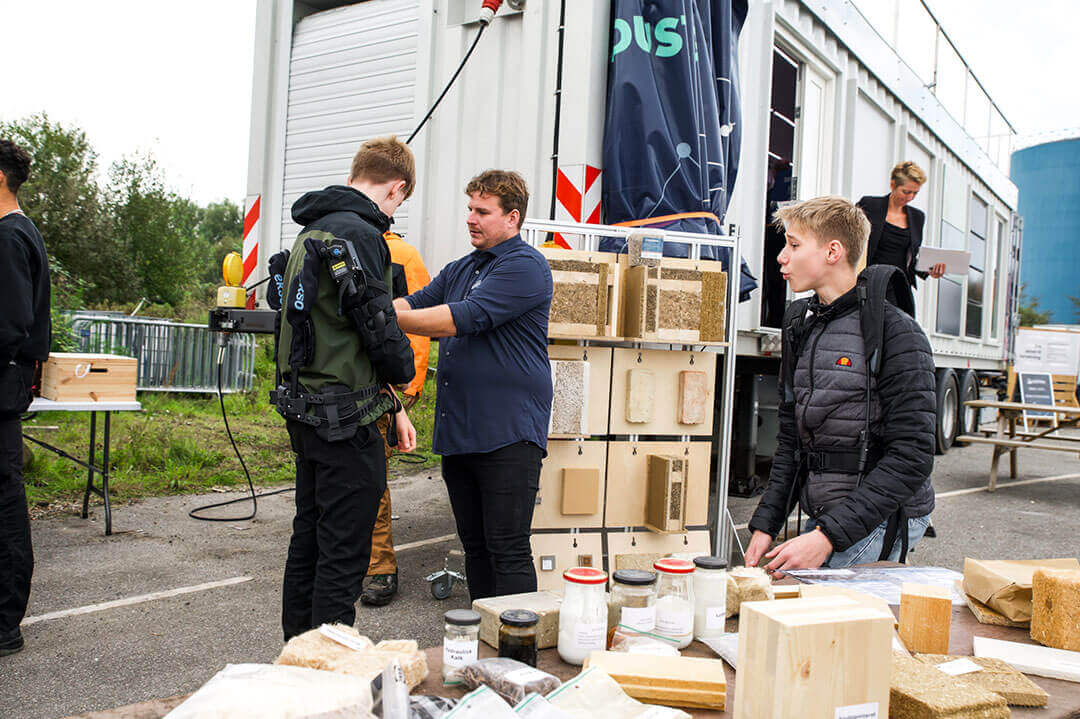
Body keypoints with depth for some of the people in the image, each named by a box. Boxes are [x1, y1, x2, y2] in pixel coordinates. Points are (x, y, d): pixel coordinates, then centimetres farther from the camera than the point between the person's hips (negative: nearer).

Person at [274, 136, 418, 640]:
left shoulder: (314, 231, 17)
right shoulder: (357, 233, -15)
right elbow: (376, 323, -19)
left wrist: (391, 405, 15)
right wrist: (404, 367, 4)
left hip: (306, 411, 10)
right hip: (345, 418, -10)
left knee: (309, 540, 20)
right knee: (343, 555, -1)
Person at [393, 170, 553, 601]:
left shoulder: (525, 266, -10)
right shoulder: (460, 269, 19)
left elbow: (462, 319, -19)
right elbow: (415, 303, 13)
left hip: (508, 434, -8)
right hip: (458, 433, 8)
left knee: (508, 551, -3)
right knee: (474, 545, 16)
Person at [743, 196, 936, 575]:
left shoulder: (895, 332, -13)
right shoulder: (801, 323, 10)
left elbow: (911, 457, -18)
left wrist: (828, 536, -23)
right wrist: (765, 525, 6)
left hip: (877, 525, -6)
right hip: (821, 516, 7)